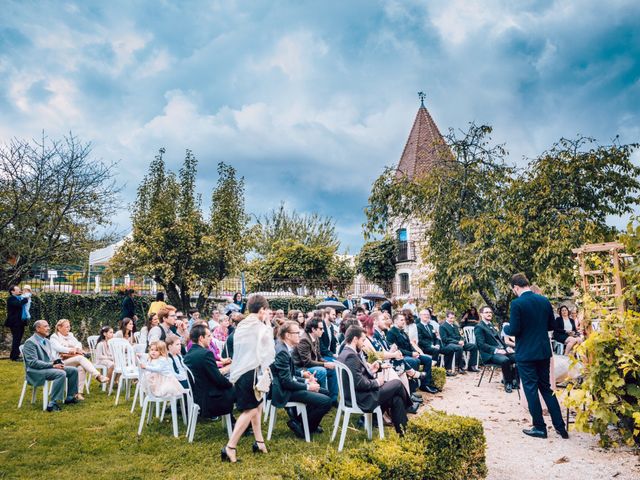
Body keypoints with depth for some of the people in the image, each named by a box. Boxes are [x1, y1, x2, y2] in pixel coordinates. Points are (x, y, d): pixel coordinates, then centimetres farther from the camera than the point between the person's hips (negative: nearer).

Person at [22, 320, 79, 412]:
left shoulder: (47, 341, 16)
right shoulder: (30, 342, -12)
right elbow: (33, 362, -20)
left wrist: (56, 362, -2)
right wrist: (52, 365, -23)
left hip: (49, 367, 9)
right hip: (36, 371, -9)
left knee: (74, 370, -1)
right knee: (61, 374, -32)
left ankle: (69, 397, 9)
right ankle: (52, 404, -28)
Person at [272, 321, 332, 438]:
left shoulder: (285, 348, 10)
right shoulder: (282, 352, -22)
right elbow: (286, 381, -23)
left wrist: (306, 380, 4)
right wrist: (308, 387, -12)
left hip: (288, 385, 10)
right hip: (284, 392, -10)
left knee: (325, 392, 16)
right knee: (326, 402, -17)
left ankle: (311, 424, 21)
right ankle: (299, 425, 0)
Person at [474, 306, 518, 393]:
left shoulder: (492, 326, 23)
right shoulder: (479, 327, -4)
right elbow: (481, 344, -14)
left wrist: (507, 347, 3)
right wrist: (496, 350, -23)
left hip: (501, 350, 8)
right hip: (490, 354, -8)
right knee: (505, 360, -34)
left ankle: (513, 380, 0)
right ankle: (507, 383, -14)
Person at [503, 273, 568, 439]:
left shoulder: (516, 303, -17)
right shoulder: (544, 300, 2)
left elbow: (514, 330, -18)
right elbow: (551, 325, 11)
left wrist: (505, 328, 3)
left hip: (526, 354, -6)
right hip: (544, 351, 6)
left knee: (531, 389, 6)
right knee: (546, 388, 17)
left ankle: (539, 427, 14)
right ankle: (560, 427, 20)